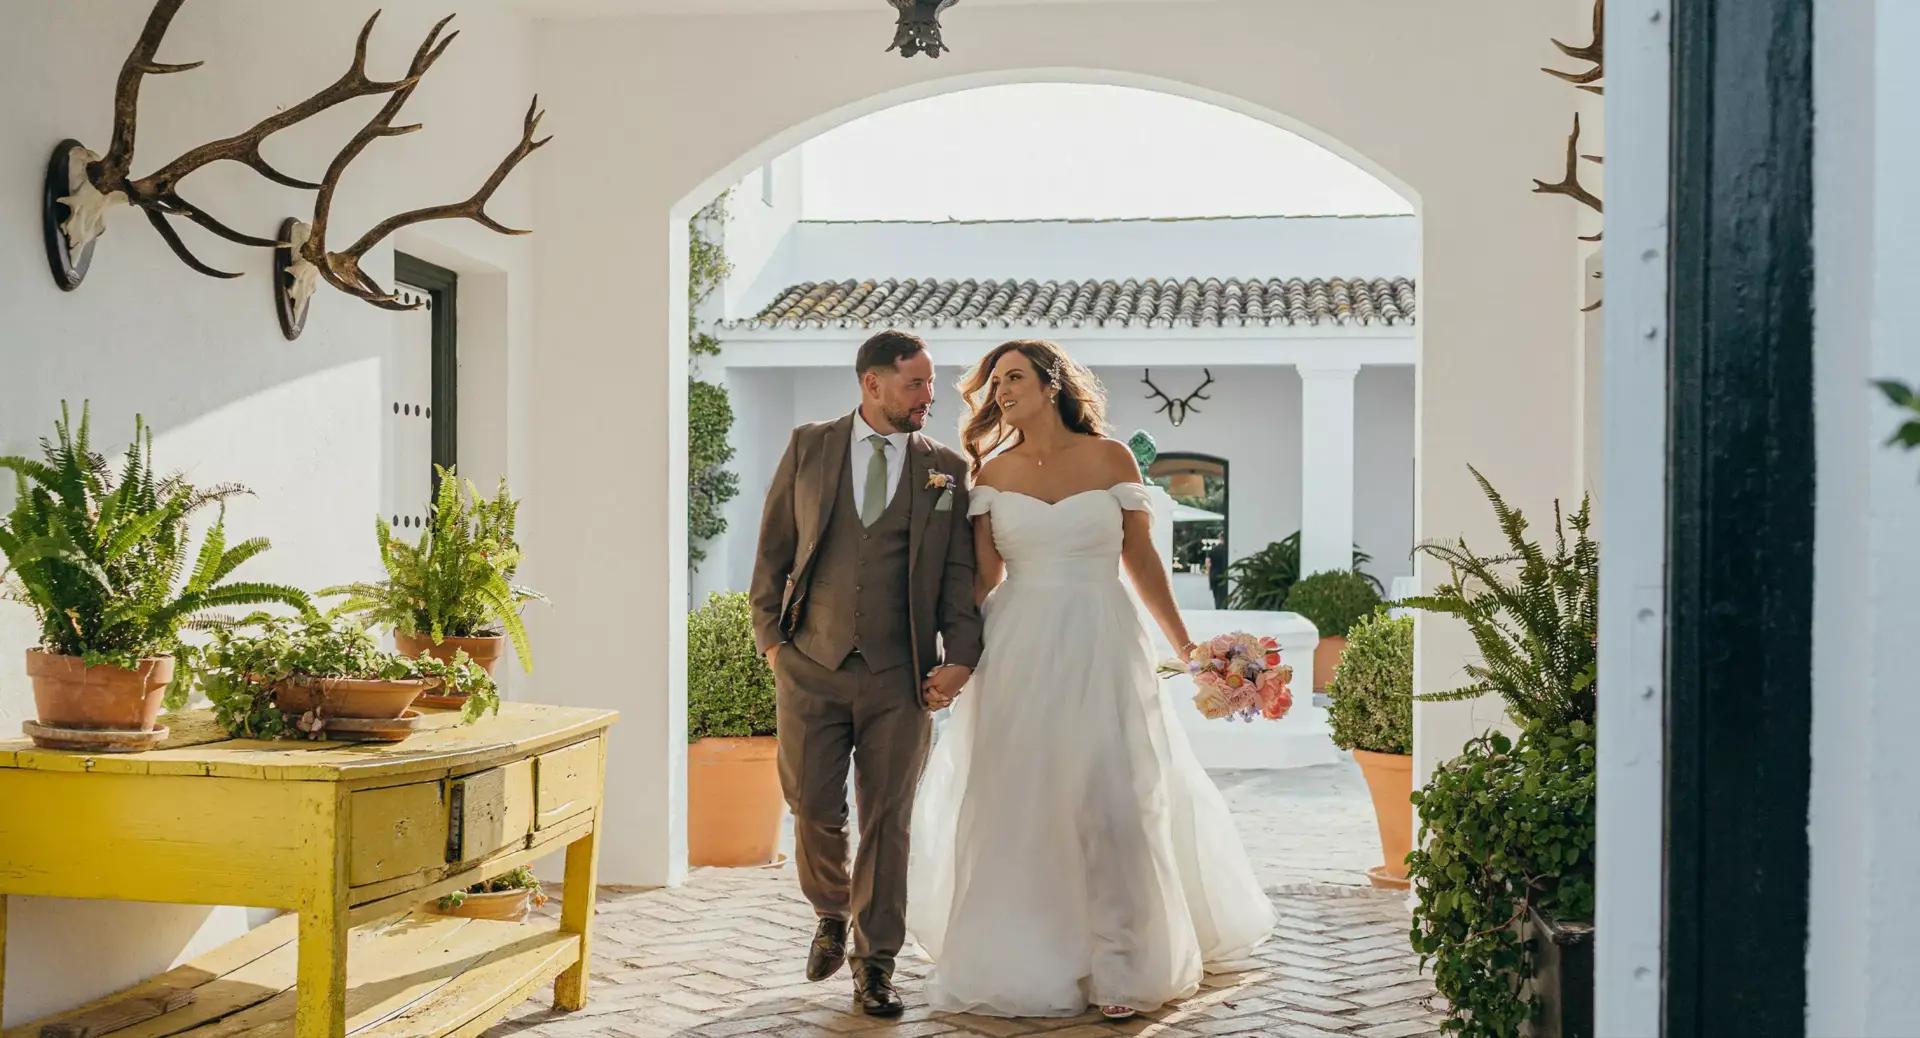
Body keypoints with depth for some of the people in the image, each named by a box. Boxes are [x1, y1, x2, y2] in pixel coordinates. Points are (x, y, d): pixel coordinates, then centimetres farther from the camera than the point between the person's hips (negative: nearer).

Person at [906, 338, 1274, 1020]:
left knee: (1111, 802, 0)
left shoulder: (1110, 458, 1)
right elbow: (983, 576, 5)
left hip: (1101, 648, -2)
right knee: (1016, 805, 5)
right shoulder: (992, 471, 5)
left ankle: (1121, 968, 11)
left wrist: (1185, 646, 7)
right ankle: (1018, 961, 19)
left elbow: (1141, 560, 5)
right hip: (1018, 654, 2)